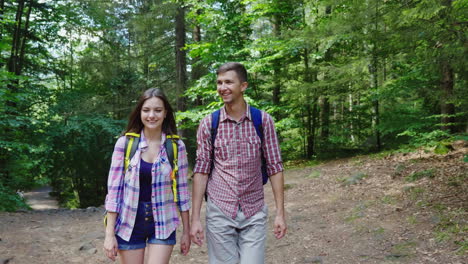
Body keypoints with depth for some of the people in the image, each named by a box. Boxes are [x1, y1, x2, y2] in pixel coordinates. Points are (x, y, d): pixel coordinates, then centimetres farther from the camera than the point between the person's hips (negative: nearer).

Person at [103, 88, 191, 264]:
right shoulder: (125, 143, -6)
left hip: (163, 225, 0)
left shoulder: (176, 146, -3)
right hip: (129, 224, 0)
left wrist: (186, 230, 5)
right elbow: (114, 188, -5)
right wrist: (110, 233, -7)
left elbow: (182, 189, 3)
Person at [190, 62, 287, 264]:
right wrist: (195, 218, -3)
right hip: (219, 212, 0)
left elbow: (275, 167, 1)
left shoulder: (263, 120, -2)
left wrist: (280, 213, -2)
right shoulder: (208, 124, -1)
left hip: (254, 213, 0)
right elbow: (201, 171, 0)